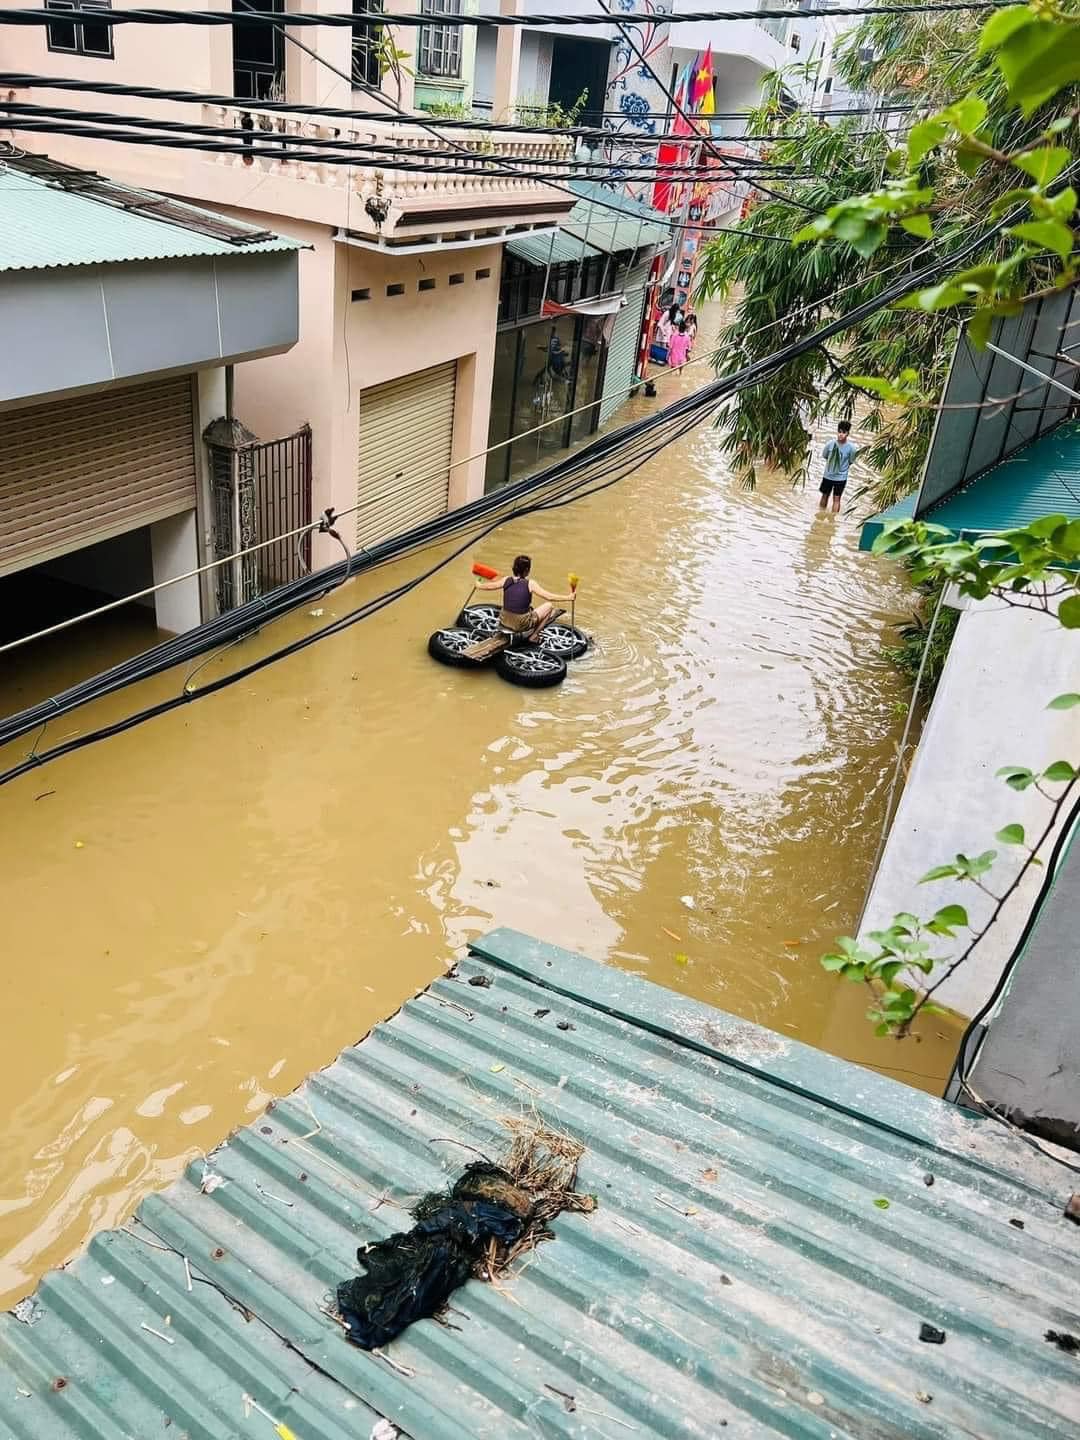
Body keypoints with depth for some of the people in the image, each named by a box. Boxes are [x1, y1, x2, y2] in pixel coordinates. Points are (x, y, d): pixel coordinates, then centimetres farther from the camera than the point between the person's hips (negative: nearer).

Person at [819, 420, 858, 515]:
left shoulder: (851, 448, -17)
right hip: (827, 475, 2)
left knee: (836, 498, 5)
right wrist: (831, 466, 0)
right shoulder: (831, 443, -12)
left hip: (841, 477, -2)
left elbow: (850, 462, -3)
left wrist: (841, 469, -2)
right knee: (825, 495, 17)